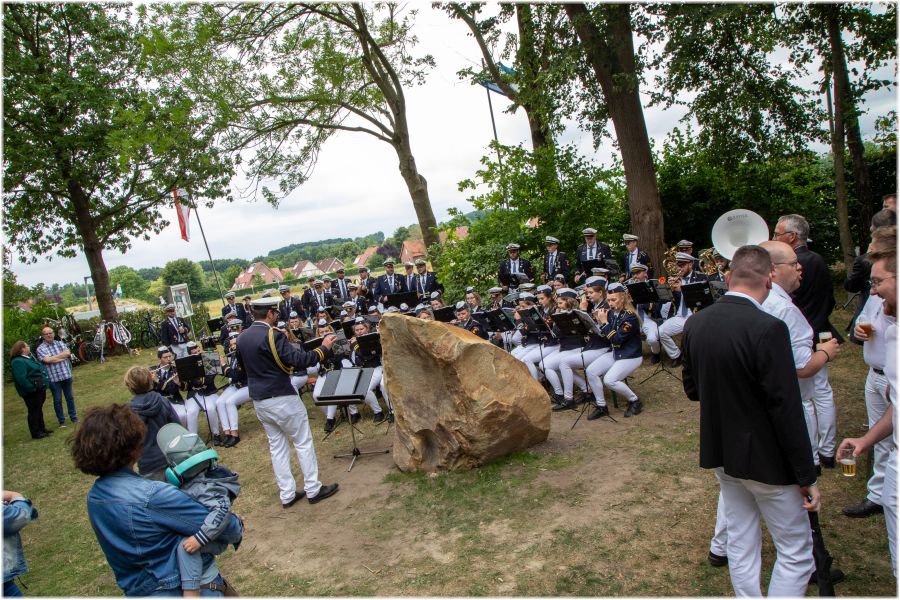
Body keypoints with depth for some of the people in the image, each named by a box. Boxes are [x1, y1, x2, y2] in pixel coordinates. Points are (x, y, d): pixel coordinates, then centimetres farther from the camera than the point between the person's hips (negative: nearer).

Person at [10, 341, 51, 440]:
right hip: (32, 392, -10)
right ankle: (35, 433, 9)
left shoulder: (29, 358, 12)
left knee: (39, 409, 20)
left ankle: (42, 428, 32)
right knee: (33, 411, 0)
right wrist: (32, 388, -25)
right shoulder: (18, 362, -20)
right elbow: (21, 379, -29)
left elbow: (40, 369, 24)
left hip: (40, 389, 10)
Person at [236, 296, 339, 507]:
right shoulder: (272, 335, -20)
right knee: (303, 443, 5)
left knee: (277, 446, 14)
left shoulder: (241, 338, 5)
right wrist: (324, 348, -13)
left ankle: (287, 495, 19)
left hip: (258, 401, 8)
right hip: (282, 398, -8)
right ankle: (313, 490, 12)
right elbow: (300, 360, -24)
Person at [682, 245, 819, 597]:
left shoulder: (695, 324, -3)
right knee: (796, 552, 11)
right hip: (766, 459, -6)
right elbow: (786, 409, -20)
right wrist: (806, 475, -11)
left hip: (720, 452, 6)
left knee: (741, 543, 19)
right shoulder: (768, 329, -23)